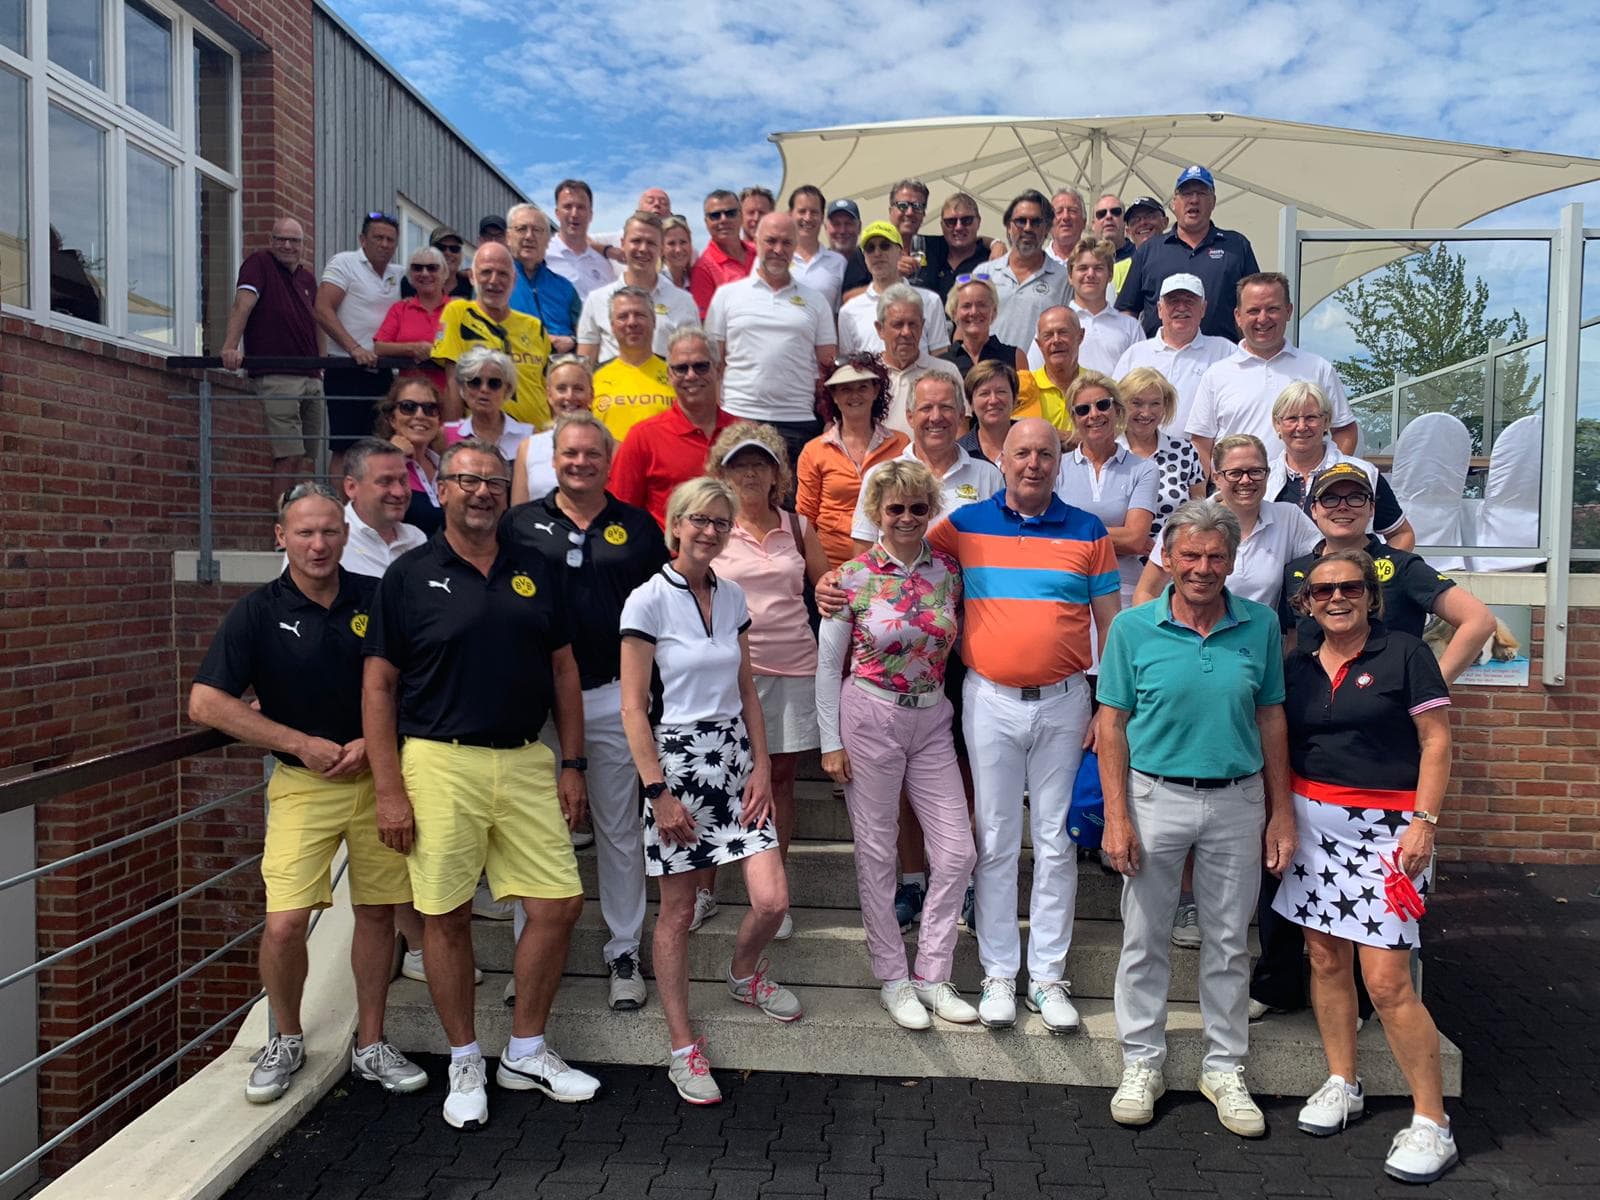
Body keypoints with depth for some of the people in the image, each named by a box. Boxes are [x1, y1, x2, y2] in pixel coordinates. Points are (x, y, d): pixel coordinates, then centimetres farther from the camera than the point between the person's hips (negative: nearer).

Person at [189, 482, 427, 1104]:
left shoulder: (377, 599, 0)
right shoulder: (259, 611, -4)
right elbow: (205, 703, -8)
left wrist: (374, 741, -9)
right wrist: (302, 743, -12)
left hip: (377, 776, 2)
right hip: (302, 784, -1)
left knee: (377, 911, 7)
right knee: (285, 922, -8)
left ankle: (370, 1045, 25)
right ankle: (286, 1041, 19)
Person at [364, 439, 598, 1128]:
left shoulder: (533, 573, 10)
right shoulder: (409, 577, 0)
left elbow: (563, 671, 13)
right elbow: (379, 687, -2)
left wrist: (572, 766, 8)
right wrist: (388, 790, -8)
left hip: (525, 762, 4)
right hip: (441, 764, -3)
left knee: (560, 905, 3)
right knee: (448, 916, 4)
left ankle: (527, 1052, 23)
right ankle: (465, 1065, 25)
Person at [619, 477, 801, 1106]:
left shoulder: (732, 598, 7)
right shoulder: (649, 601, -10)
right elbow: (632, 708, -11)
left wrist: (761, 766, 3)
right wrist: (658, 792, -14)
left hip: (734, 756, 5)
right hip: (677, 759, -5)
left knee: (772, 899, 0)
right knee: (677, 912, 5)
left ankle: (745, 972, 34)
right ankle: (682, 1047, 22)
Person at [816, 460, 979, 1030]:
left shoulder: (947, 570, 1)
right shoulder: (854, 577, -8)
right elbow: (828, 664, -3)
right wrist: (831, 742, -5)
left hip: (932, 718, 4)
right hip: (869, 716, -4)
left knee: (957, 851, 3)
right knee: (876, 853, 6)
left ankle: (932, 975, 19)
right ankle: (892, 978, 22)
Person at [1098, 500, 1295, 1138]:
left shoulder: (1260, 626, 0)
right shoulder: (1133, 628, -6)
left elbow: (1271, 719, 6)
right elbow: (1112, 724, -4)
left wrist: (1281, 813, 4)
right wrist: (1116, 816, -10)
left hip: (1238, 802, 2)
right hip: (1156, 797, -1)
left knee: (1229, 942, 13)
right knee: (1145, 938, 8)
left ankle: (1224, 1068, 29)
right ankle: (1141, 1064, 24)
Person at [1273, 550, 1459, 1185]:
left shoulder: (1404, 653, -4)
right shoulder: (1297, 665, 9)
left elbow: (1436, 741, -5)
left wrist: (1424, 821, -13)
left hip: (1385, 825, -5)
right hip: (1312, 821, 5)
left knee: (1386, 980, -7)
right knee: (1326, 957, 10)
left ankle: (1431, 1123, 7)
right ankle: (1341, 1084, 27)